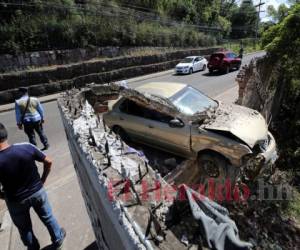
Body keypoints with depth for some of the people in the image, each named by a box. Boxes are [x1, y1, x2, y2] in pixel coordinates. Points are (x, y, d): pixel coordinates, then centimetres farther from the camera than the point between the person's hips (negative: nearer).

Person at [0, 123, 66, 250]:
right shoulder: (27, 147, -21)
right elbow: (48, 162, -11)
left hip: (16, 201, -1)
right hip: (37, 191, 2)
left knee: (24, 228, 25)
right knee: (47, 217, 25)